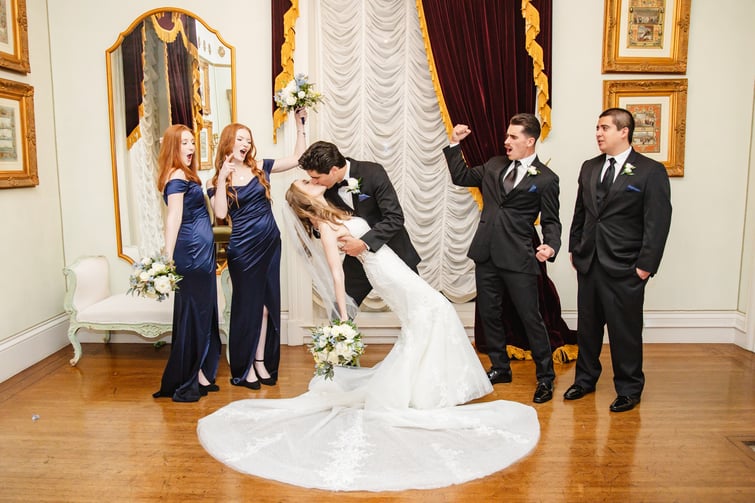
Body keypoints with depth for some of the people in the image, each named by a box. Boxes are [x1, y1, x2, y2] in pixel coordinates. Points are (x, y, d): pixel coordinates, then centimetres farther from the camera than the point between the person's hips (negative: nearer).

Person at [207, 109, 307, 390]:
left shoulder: (260, 168, 5)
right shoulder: (217, 181, -1)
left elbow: (298, 158, 5)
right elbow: (220, 213, -16)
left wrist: (300, 124, 1)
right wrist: (222, 179, -18)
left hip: (270, 245, 4)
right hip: (243, 250, -4)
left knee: (267, 304, 10)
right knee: (247, 306, 4)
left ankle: (262, 362, 24)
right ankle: (243, 369, 19)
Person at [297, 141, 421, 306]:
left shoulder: (373, 173, -23)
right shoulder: (326, 186, -10)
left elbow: (395, 217, -25)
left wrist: (365, 243, -31)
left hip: (392, 250, -3)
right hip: (358, 256, 3)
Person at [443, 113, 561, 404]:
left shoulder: (545, 179, -3)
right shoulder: (494, 166, 11)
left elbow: (551, 221, -1)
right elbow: (460, 177, 19)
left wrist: (550, 246, -21)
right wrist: (454, 145, 10)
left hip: (518, 259, -5)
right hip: (486, 254, 6)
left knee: (531, 318, 1)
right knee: (488, 314, 14)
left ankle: (545, 377, 19)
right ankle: (500, 368, 32)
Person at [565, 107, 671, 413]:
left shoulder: (651, 172, -6)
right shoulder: (589, 168, 11)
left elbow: (658, 223, -9)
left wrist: (646, 265, -12)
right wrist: (575, 248, 11)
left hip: (624, 269, -5)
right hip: (588, 262, 5)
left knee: (625, 330, 5)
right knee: (587, 325, 14)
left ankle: (629, 389, 24)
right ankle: (585, 379, 32)